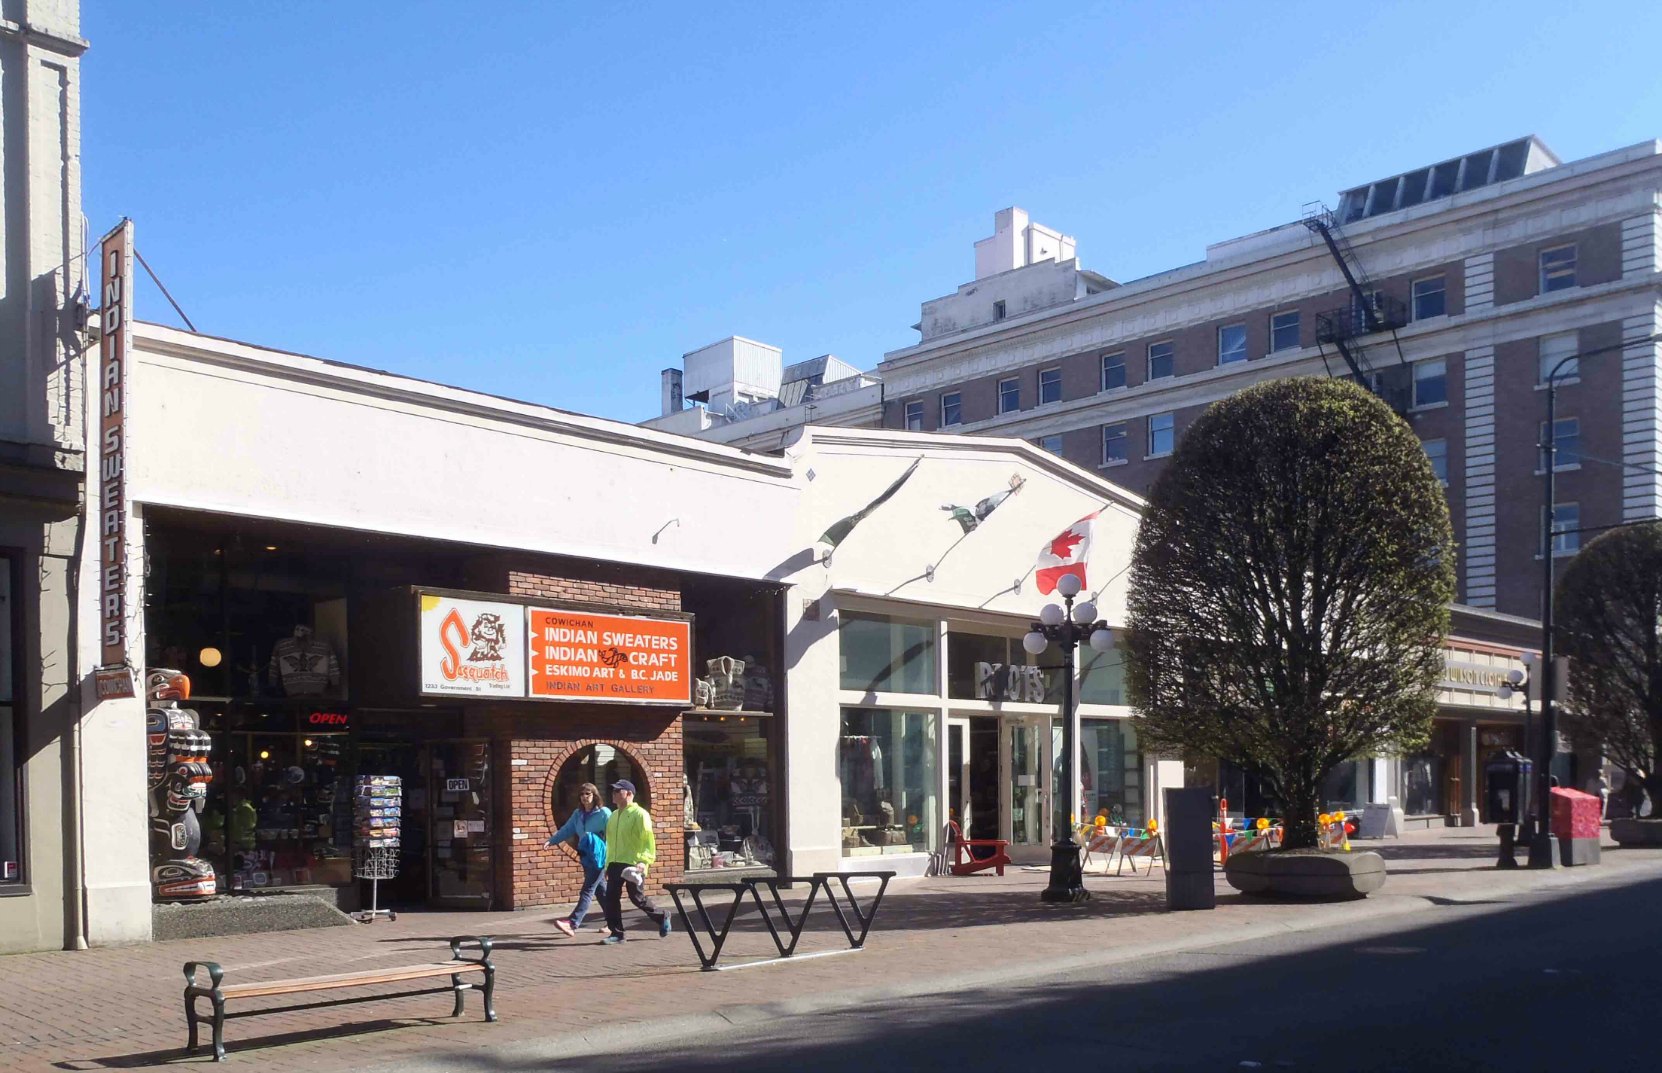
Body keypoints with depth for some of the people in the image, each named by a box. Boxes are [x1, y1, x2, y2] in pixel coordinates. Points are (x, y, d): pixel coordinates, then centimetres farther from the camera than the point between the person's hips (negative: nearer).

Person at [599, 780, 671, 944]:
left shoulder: (639, 814, -10)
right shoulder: (614, 815, 15)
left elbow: (648, 840, -16)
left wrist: (644, 861, -27)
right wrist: (608, 864, 20)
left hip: (633, 865, -7)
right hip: (615, 864, 7)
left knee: (637, 898, -2)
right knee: (611, 898, -1)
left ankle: (662, 917, 21)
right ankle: (616, 933, 6)